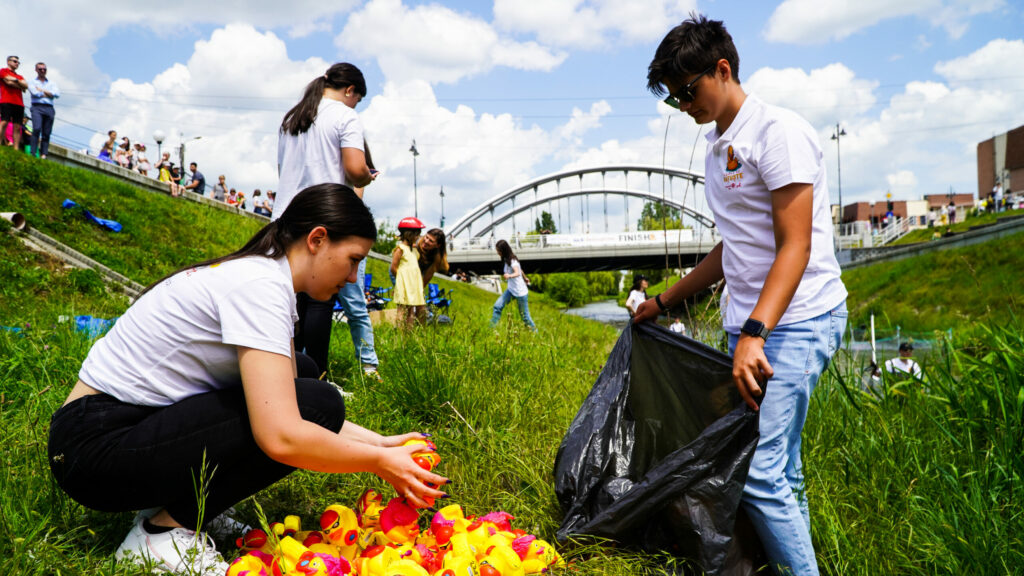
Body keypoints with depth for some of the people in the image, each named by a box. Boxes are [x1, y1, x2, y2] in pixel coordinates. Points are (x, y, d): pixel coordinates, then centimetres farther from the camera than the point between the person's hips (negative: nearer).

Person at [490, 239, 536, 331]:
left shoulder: (512, 260, -20)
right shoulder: (506, 260, 6)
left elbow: (517, 273, -38)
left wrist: (509, 276, -59)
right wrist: (524, 278, 38)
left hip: (520, 292, -8)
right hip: (510, 290, 8)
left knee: (524, 316, 1)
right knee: (497, 306, -11)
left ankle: (535, 332, 19)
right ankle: (491, 328, -9)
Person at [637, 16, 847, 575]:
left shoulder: (778, 131, -9)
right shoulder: (717, 149, 17)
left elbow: (795, 247, -17)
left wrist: (753, 334, -27)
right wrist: (663, 301, 26)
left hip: (797, 320, -9)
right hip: (750, 325, 9)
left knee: (757, 469, -14)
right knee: (780, 469, 11)